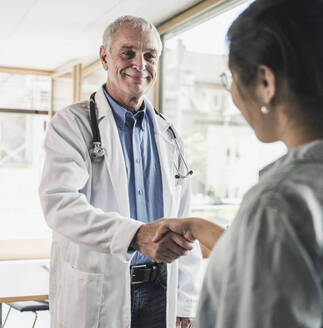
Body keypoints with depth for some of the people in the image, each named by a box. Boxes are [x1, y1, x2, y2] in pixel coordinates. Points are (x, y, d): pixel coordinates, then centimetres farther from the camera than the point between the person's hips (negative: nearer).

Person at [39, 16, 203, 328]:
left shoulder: (169, 137, 9)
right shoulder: (72, 123, -6)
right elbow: (60, 202, -22)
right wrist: (136, 235, -37)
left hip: (159, 291, 4)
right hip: (93, 295, -4)